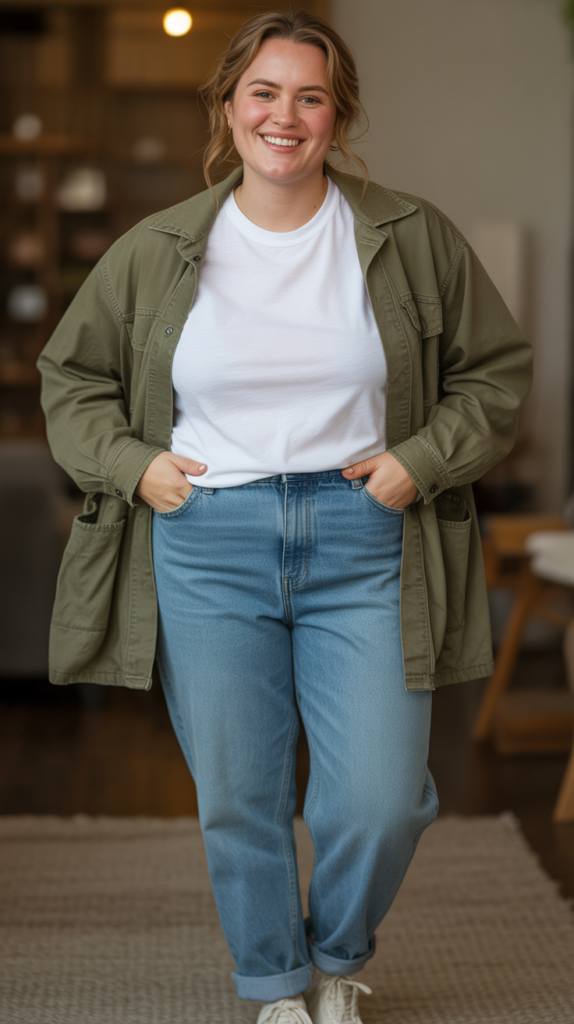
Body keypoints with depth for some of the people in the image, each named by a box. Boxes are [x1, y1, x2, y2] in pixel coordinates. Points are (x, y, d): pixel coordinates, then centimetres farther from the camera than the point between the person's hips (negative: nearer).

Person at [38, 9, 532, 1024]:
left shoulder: (412, 238, 4)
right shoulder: (156, 252, 5)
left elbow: (495, 369, 11)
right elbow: (72, 377, 16)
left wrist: (421, 460, -3)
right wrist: (130, 463, -1)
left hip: (362, 538, 0)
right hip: (206, 541, 1)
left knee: (380, 804, -3)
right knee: (237, 800, 6)